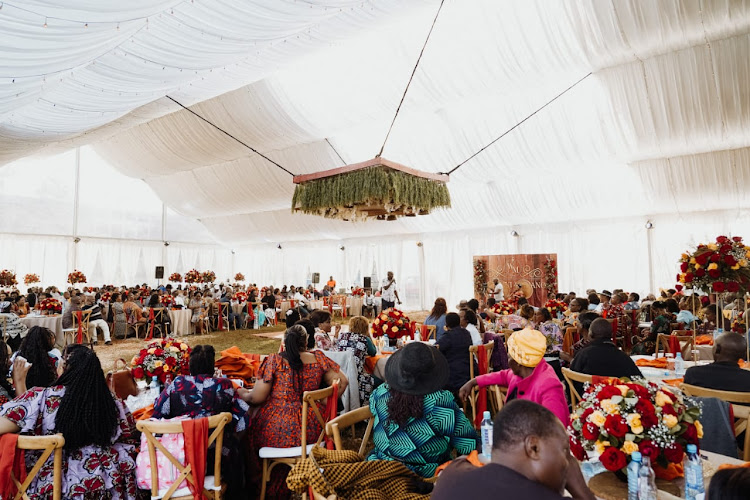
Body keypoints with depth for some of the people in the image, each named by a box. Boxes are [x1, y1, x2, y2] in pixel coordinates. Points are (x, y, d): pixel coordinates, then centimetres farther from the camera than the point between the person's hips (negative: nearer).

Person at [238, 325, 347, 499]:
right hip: (311, 430, 3)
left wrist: (240, 392, 12)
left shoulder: (274, 360, -9)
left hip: (279, 429, -3)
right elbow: (342, 381, 2)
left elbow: (257, 397, -8)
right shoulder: (318, 358, -2)